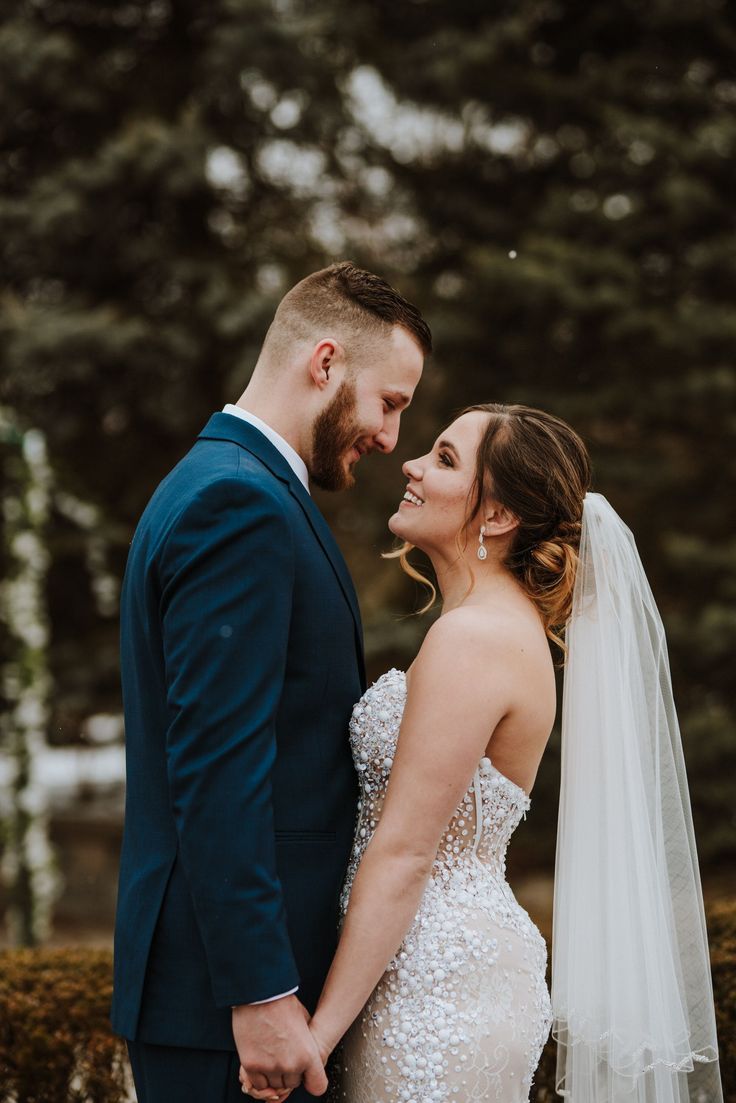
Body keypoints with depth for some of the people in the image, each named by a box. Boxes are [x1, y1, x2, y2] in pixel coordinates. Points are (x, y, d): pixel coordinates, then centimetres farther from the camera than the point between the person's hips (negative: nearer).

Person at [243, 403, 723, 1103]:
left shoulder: (472, 638, -19)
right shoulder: (508, 624, 11)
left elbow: (405, 853, -21)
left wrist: (319, 1029, -18)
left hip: (439, 990, -9)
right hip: (472, 961, 9)